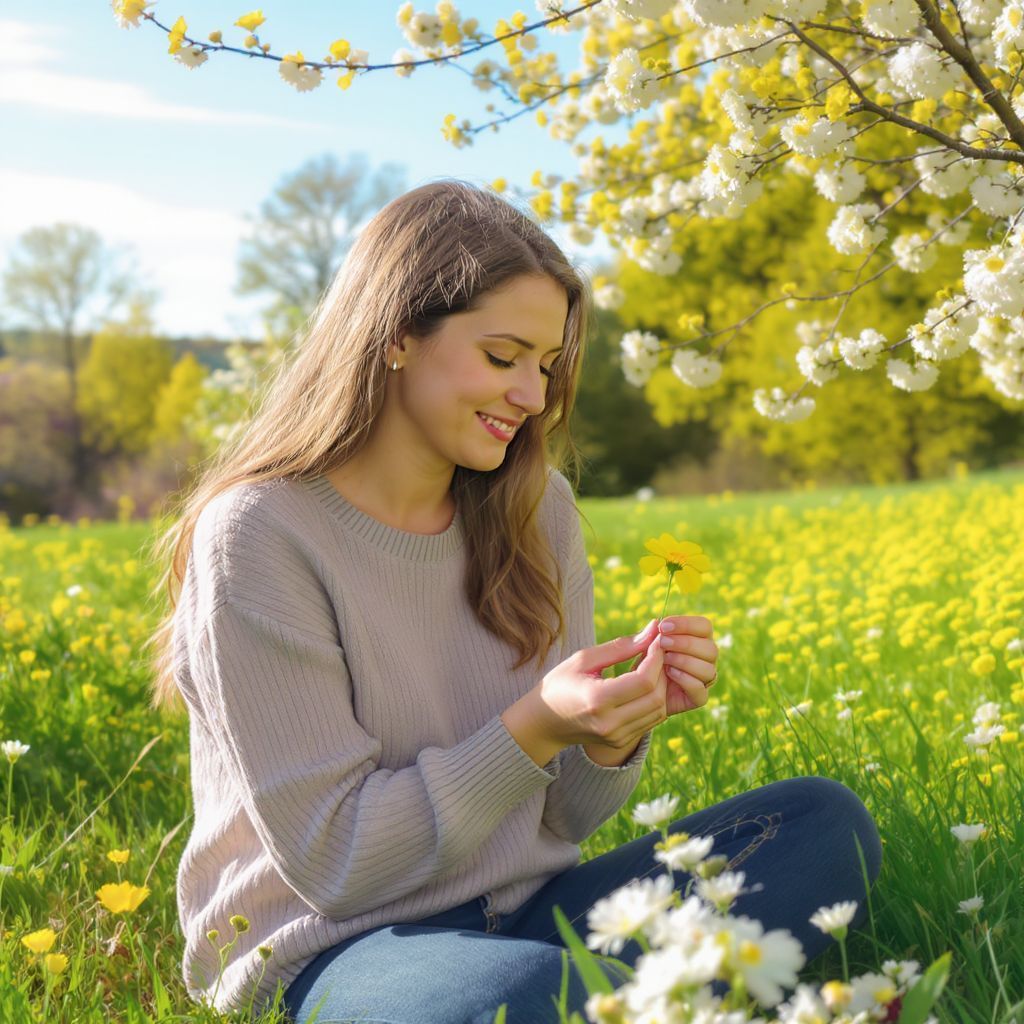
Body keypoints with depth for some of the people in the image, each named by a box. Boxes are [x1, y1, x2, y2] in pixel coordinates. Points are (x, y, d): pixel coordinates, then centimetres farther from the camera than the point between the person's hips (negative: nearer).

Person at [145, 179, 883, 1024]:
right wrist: (532, 729, -23)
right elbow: (332, 864, -14)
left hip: (518, 915, 6)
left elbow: (561, 821, 8)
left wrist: (619, 730, -14)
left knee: (826, 822, -9)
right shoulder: (258, 535, -14)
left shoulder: (538, 510, 3)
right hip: (334, 952, -6)